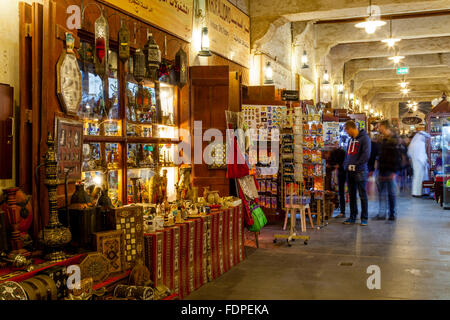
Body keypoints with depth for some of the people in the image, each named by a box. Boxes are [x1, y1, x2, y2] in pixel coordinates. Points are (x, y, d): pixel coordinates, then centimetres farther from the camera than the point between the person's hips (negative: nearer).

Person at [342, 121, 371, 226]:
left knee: (362, 195, -1)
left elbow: (366, 155, -16)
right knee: (352, 195, 10)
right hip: (350, 171, 7)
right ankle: (352, 217, 18)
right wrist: (346, 164, 5)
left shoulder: (364, 138, -7)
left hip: (360, 172, -7)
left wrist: (355, 165, -15)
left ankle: (364, 218, 6)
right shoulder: (351, 139, 16)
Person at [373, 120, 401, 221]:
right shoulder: (383, 140, 13)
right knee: (381, 193, 8)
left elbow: (397, 157, -14)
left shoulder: (394, 140, -10)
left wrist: (394, 171, -18)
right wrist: (379, 168, 14)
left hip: (390, 171, -7)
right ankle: (381, 214, 13)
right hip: (382, 170, 7)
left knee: (391, 193, 1)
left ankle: (392, 214, 11)